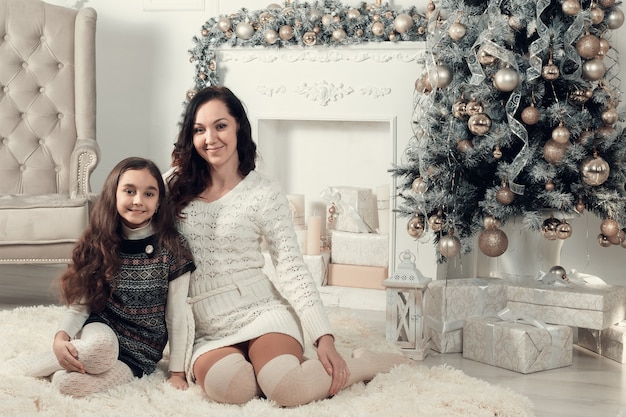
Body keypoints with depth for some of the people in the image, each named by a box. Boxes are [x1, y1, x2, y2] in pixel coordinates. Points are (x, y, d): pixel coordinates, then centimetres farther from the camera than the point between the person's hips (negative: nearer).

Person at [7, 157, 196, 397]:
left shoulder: (172, 248, -10)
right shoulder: (97, 245, -2)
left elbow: (176, 315, -6)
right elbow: (79, 304, -4)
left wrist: (177, 371, -5)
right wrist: (61, 337, -23)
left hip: (141, 353, -2)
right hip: (101, 329, 2)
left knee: (70, 383, -31)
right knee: (101, 348, -38)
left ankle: (51, 363, 1)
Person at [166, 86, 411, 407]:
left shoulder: (264, 193, -2)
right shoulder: (173, 185, 5)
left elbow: (291, 268, -5)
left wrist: (325, 338, -15)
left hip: (262, 312, -2)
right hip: (206, 332, 2)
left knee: (286, 390, -32)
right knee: (228, 386, -34)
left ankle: (365, 364, -1)